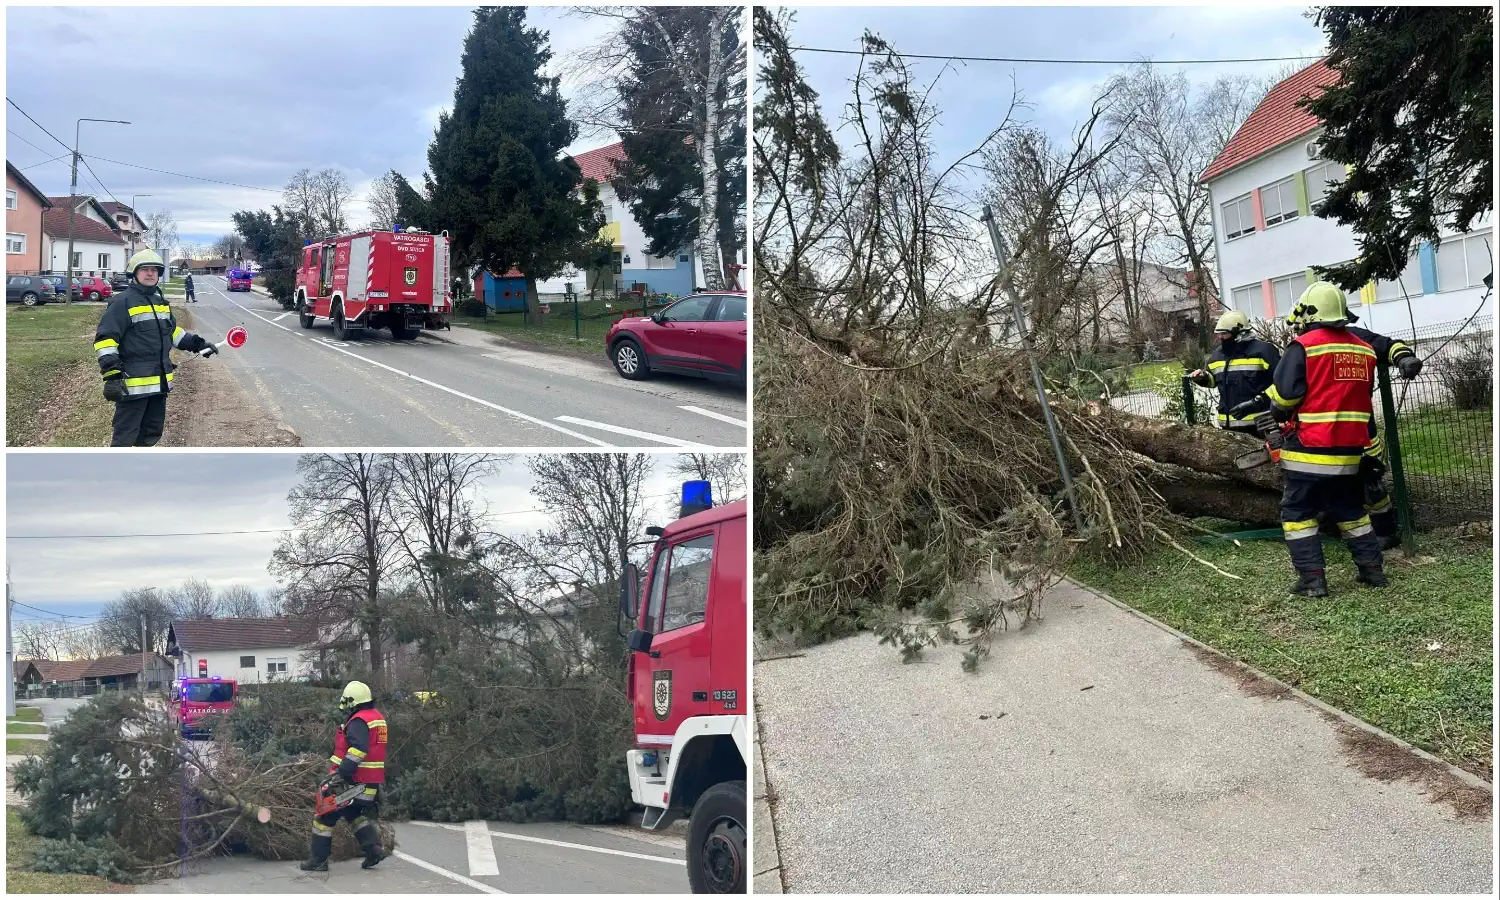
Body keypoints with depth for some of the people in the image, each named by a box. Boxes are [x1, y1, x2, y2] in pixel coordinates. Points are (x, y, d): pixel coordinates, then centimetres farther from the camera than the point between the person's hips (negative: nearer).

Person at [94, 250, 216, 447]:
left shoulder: (161, 301, 15)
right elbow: (105, 339, -15)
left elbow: (173, 331, 31)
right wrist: (112, 374, -23)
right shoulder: (123, 301, -11)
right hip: (133, 384, -9)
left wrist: (197, 344, 21)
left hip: (160, 382, 9)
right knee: (125, 438, -4)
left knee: (152, 433, 19)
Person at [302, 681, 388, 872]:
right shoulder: (377, 717, 13)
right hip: (373, 782, 9)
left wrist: (341, 773, -32)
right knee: (355, 814, 25)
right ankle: (374, 848, 8)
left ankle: (318, 860, 8)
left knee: (325, 816, 4)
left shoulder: (358, 721, -17)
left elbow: (358, 750, -30)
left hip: (351, 782, -9)